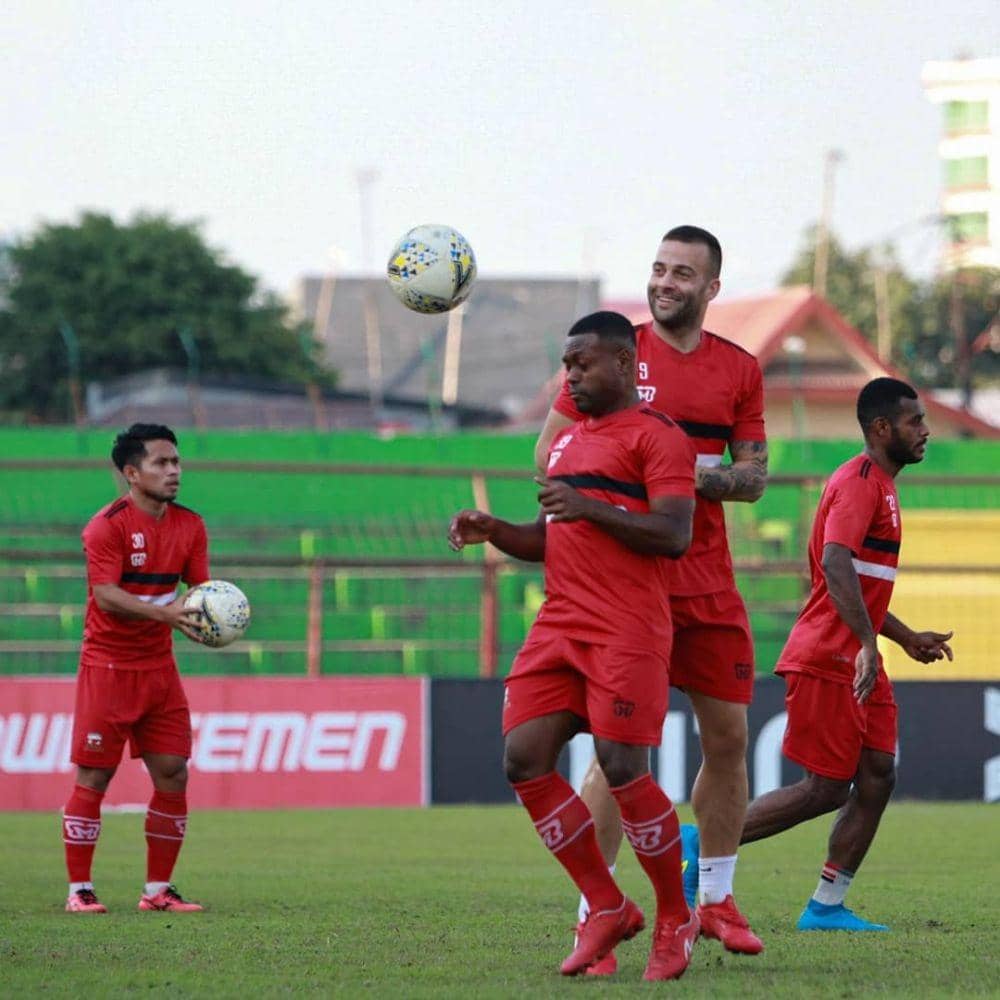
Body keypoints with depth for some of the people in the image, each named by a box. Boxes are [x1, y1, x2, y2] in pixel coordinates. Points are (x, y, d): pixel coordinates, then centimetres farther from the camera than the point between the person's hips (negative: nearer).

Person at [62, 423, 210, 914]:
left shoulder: (189, 526, 5)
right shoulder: (107, 525, -13)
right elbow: (107, 596, -21)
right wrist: (164, 613, -33)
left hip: (159, 667, 6)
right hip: (107, 666, -6)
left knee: (173, 775, 1)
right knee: (93, 776, -3)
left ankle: (158, 889, 11)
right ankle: (79, 889, 5)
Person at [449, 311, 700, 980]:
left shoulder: (656, 435, -4)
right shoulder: (567, 441, 23)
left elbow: (674, 534, -14)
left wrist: (592, 508, -23)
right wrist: (494, 532, 11)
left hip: (627, 633, -8)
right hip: (560, 624, 8)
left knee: (622, 770, -12)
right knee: (524, 758, -4)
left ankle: (675, 919, 6)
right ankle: (607, 909, 7)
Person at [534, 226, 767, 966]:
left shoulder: (739, 370, 9)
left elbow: (754, 477, 9)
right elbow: (550, 455, 1)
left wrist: (698, 473, -11)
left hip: (708, 584, 4)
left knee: (728, 737, 6)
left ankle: (715, 898, 22)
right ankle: (595, 915, -6)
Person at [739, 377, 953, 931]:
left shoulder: (879, 486, 20)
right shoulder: (859, 483, -13)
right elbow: (835, 564, -28)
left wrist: (908, 638, 26)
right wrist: (867, 644, -35)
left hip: (858, 662, 10)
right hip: (827, 661, -10)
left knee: (877, 776, 2)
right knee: (825, 790, -7)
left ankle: (827, 906, 4)